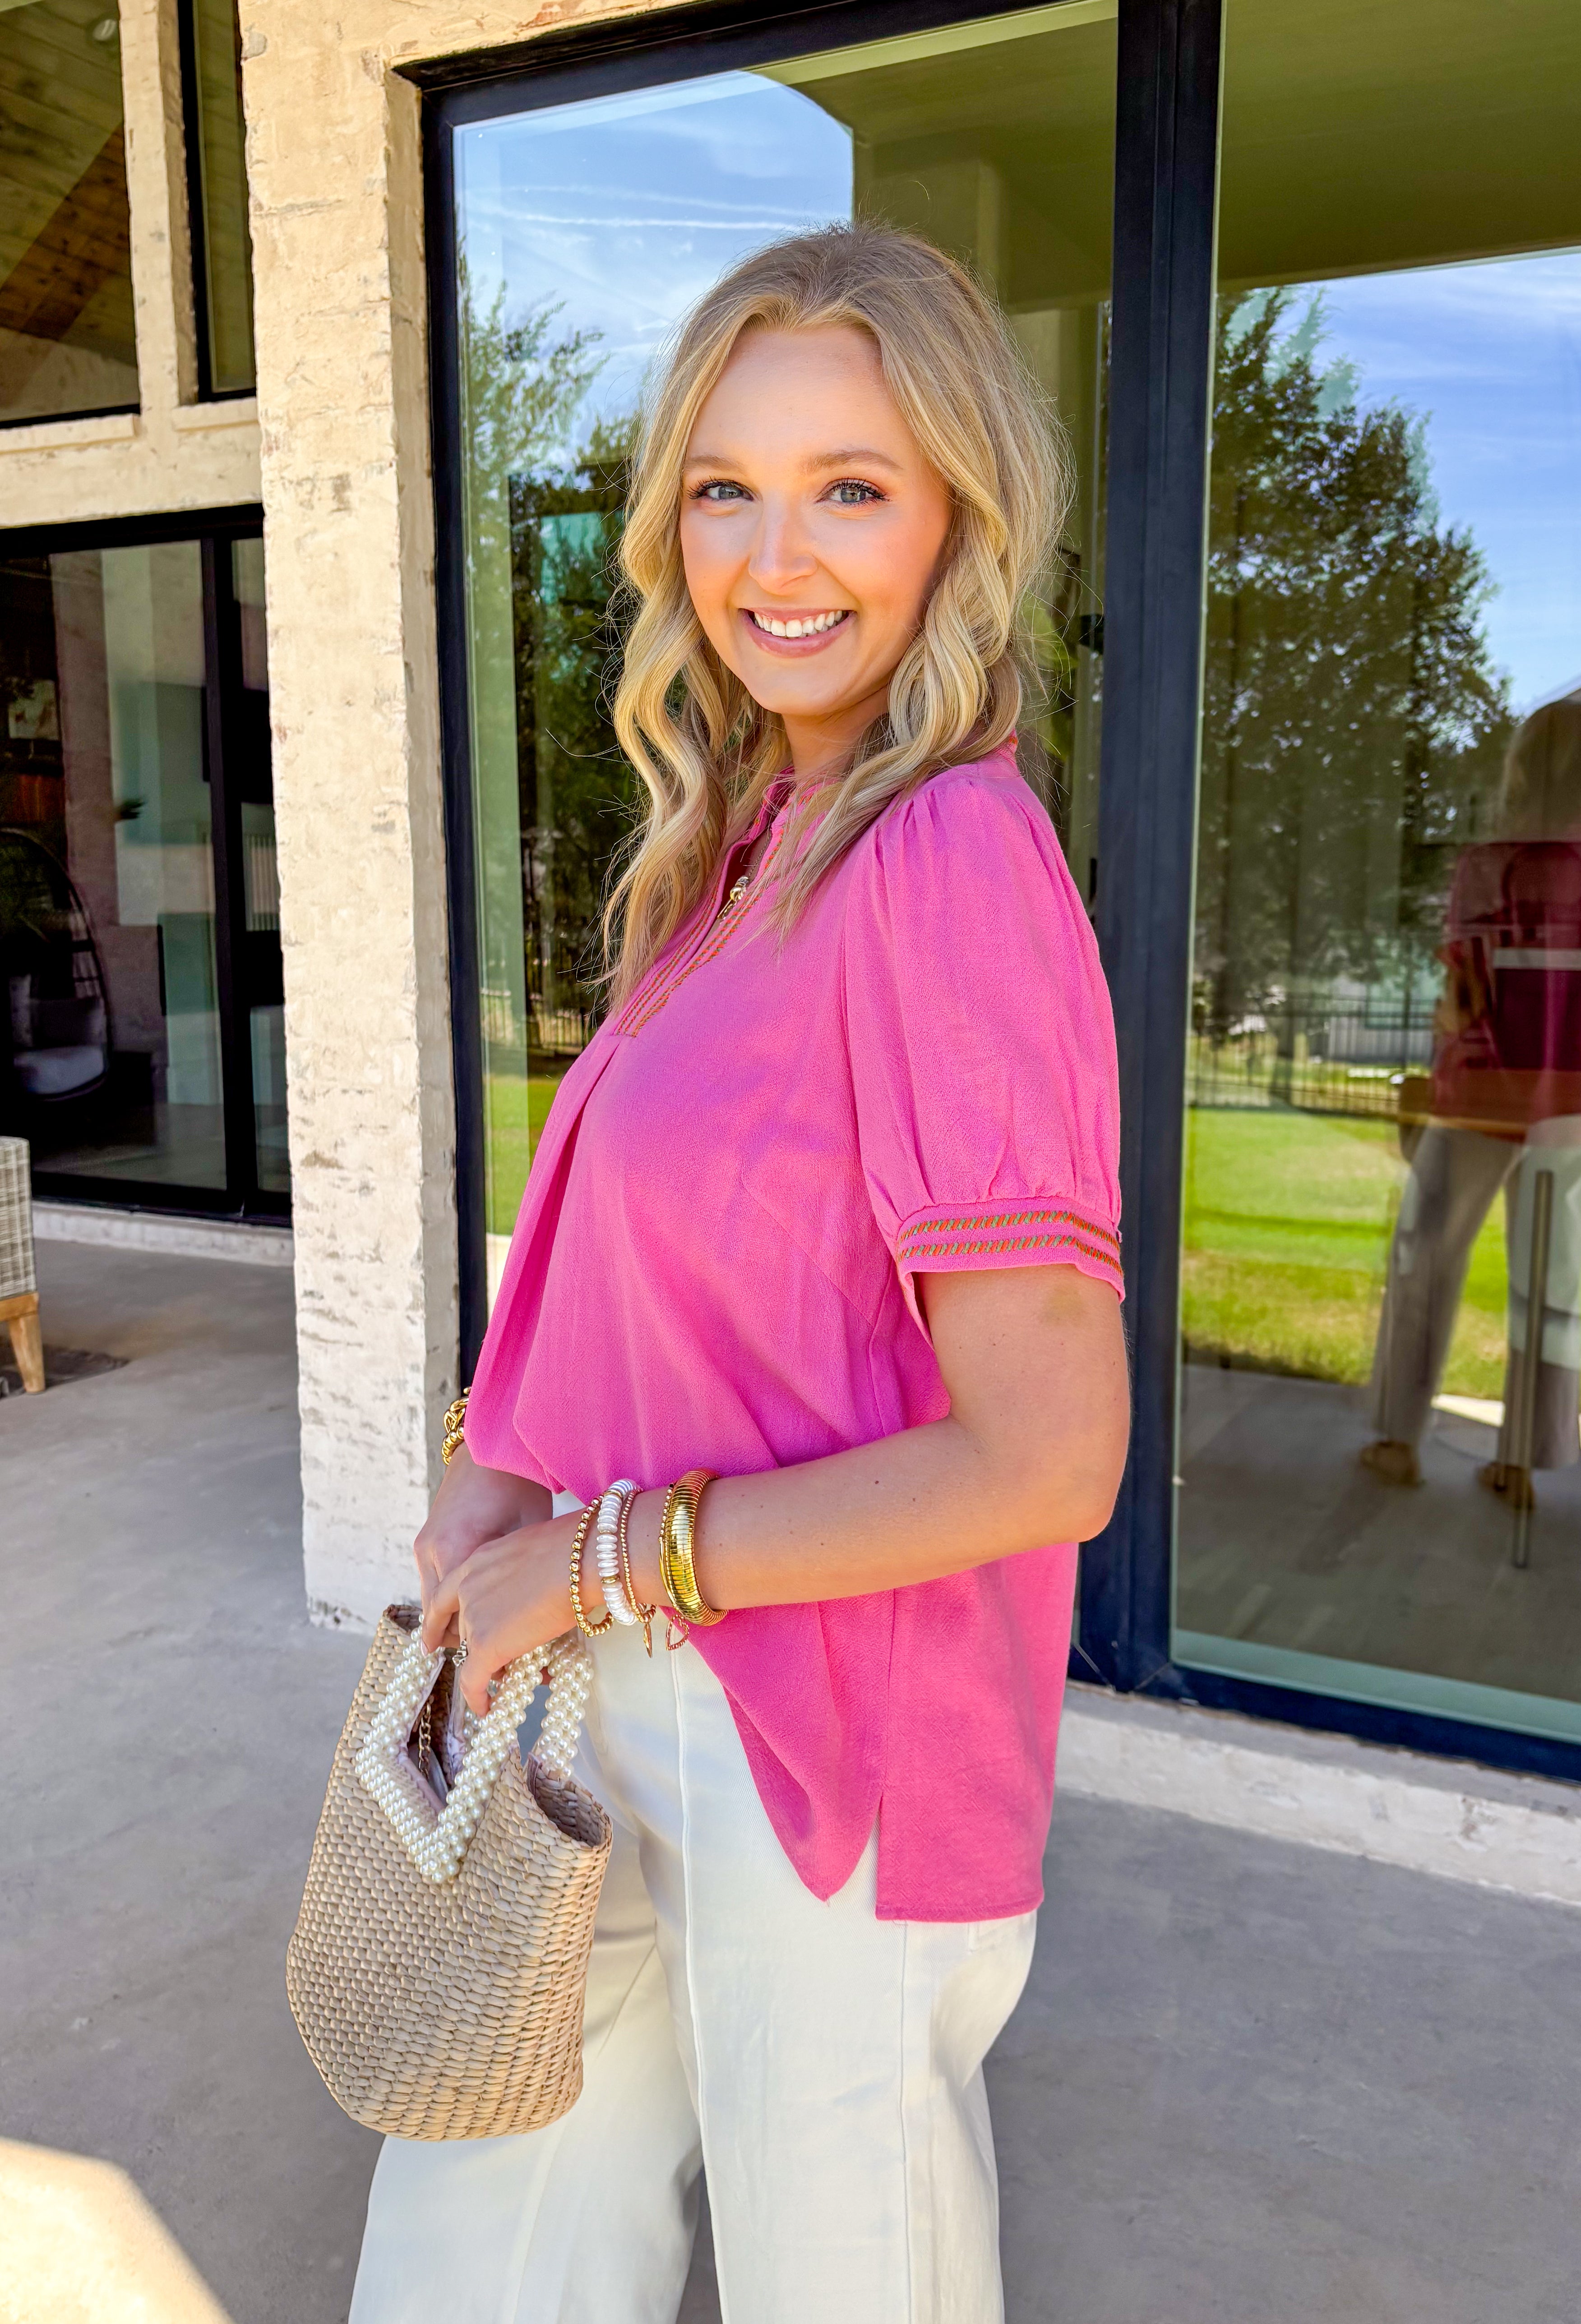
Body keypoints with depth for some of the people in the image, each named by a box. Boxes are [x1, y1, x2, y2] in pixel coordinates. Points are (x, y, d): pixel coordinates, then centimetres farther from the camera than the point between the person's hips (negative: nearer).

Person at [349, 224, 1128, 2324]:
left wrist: (607, 1556, -16)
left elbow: (1045, 1460, -24)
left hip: (830, 1735, -8)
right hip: (638, 1688, 8)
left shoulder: (952, 860, -22)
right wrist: (513, 1472, 0)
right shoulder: (749, 848, 6)